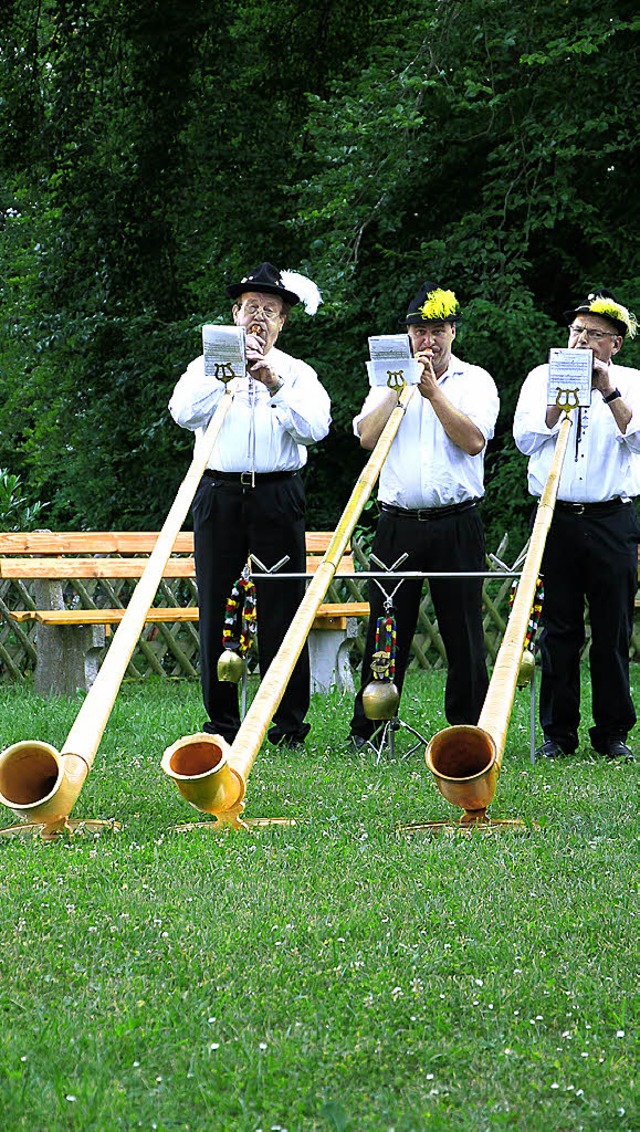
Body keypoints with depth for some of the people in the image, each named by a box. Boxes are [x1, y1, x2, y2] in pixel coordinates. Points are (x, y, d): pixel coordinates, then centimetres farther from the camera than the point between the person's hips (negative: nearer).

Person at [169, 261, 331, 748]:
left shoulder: (298, 373, 12)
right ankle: (222, 721, 6)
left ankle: (288, 722, 1)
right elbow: (184, 413, -4)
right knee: (216, 607, -1)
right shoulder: (208, 366, 14)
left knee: (282, 607, -4)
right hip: (219, 494, 1)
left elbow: (315, 427, -4)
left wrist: (275, 384, -13)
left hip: (278, 496, -1)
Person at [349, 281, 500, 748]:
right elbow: (368, 436, -2)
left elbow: (473, 440, -9)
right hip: (399, 523, 1)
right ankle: (368, 730, 5)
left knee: (463, 630, 0)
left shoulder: (475, 380, 7)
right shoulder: (389, 379, 13)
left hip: (457, 525, -1)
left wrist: (433, 392, -11)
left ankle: (469, 727, 8)